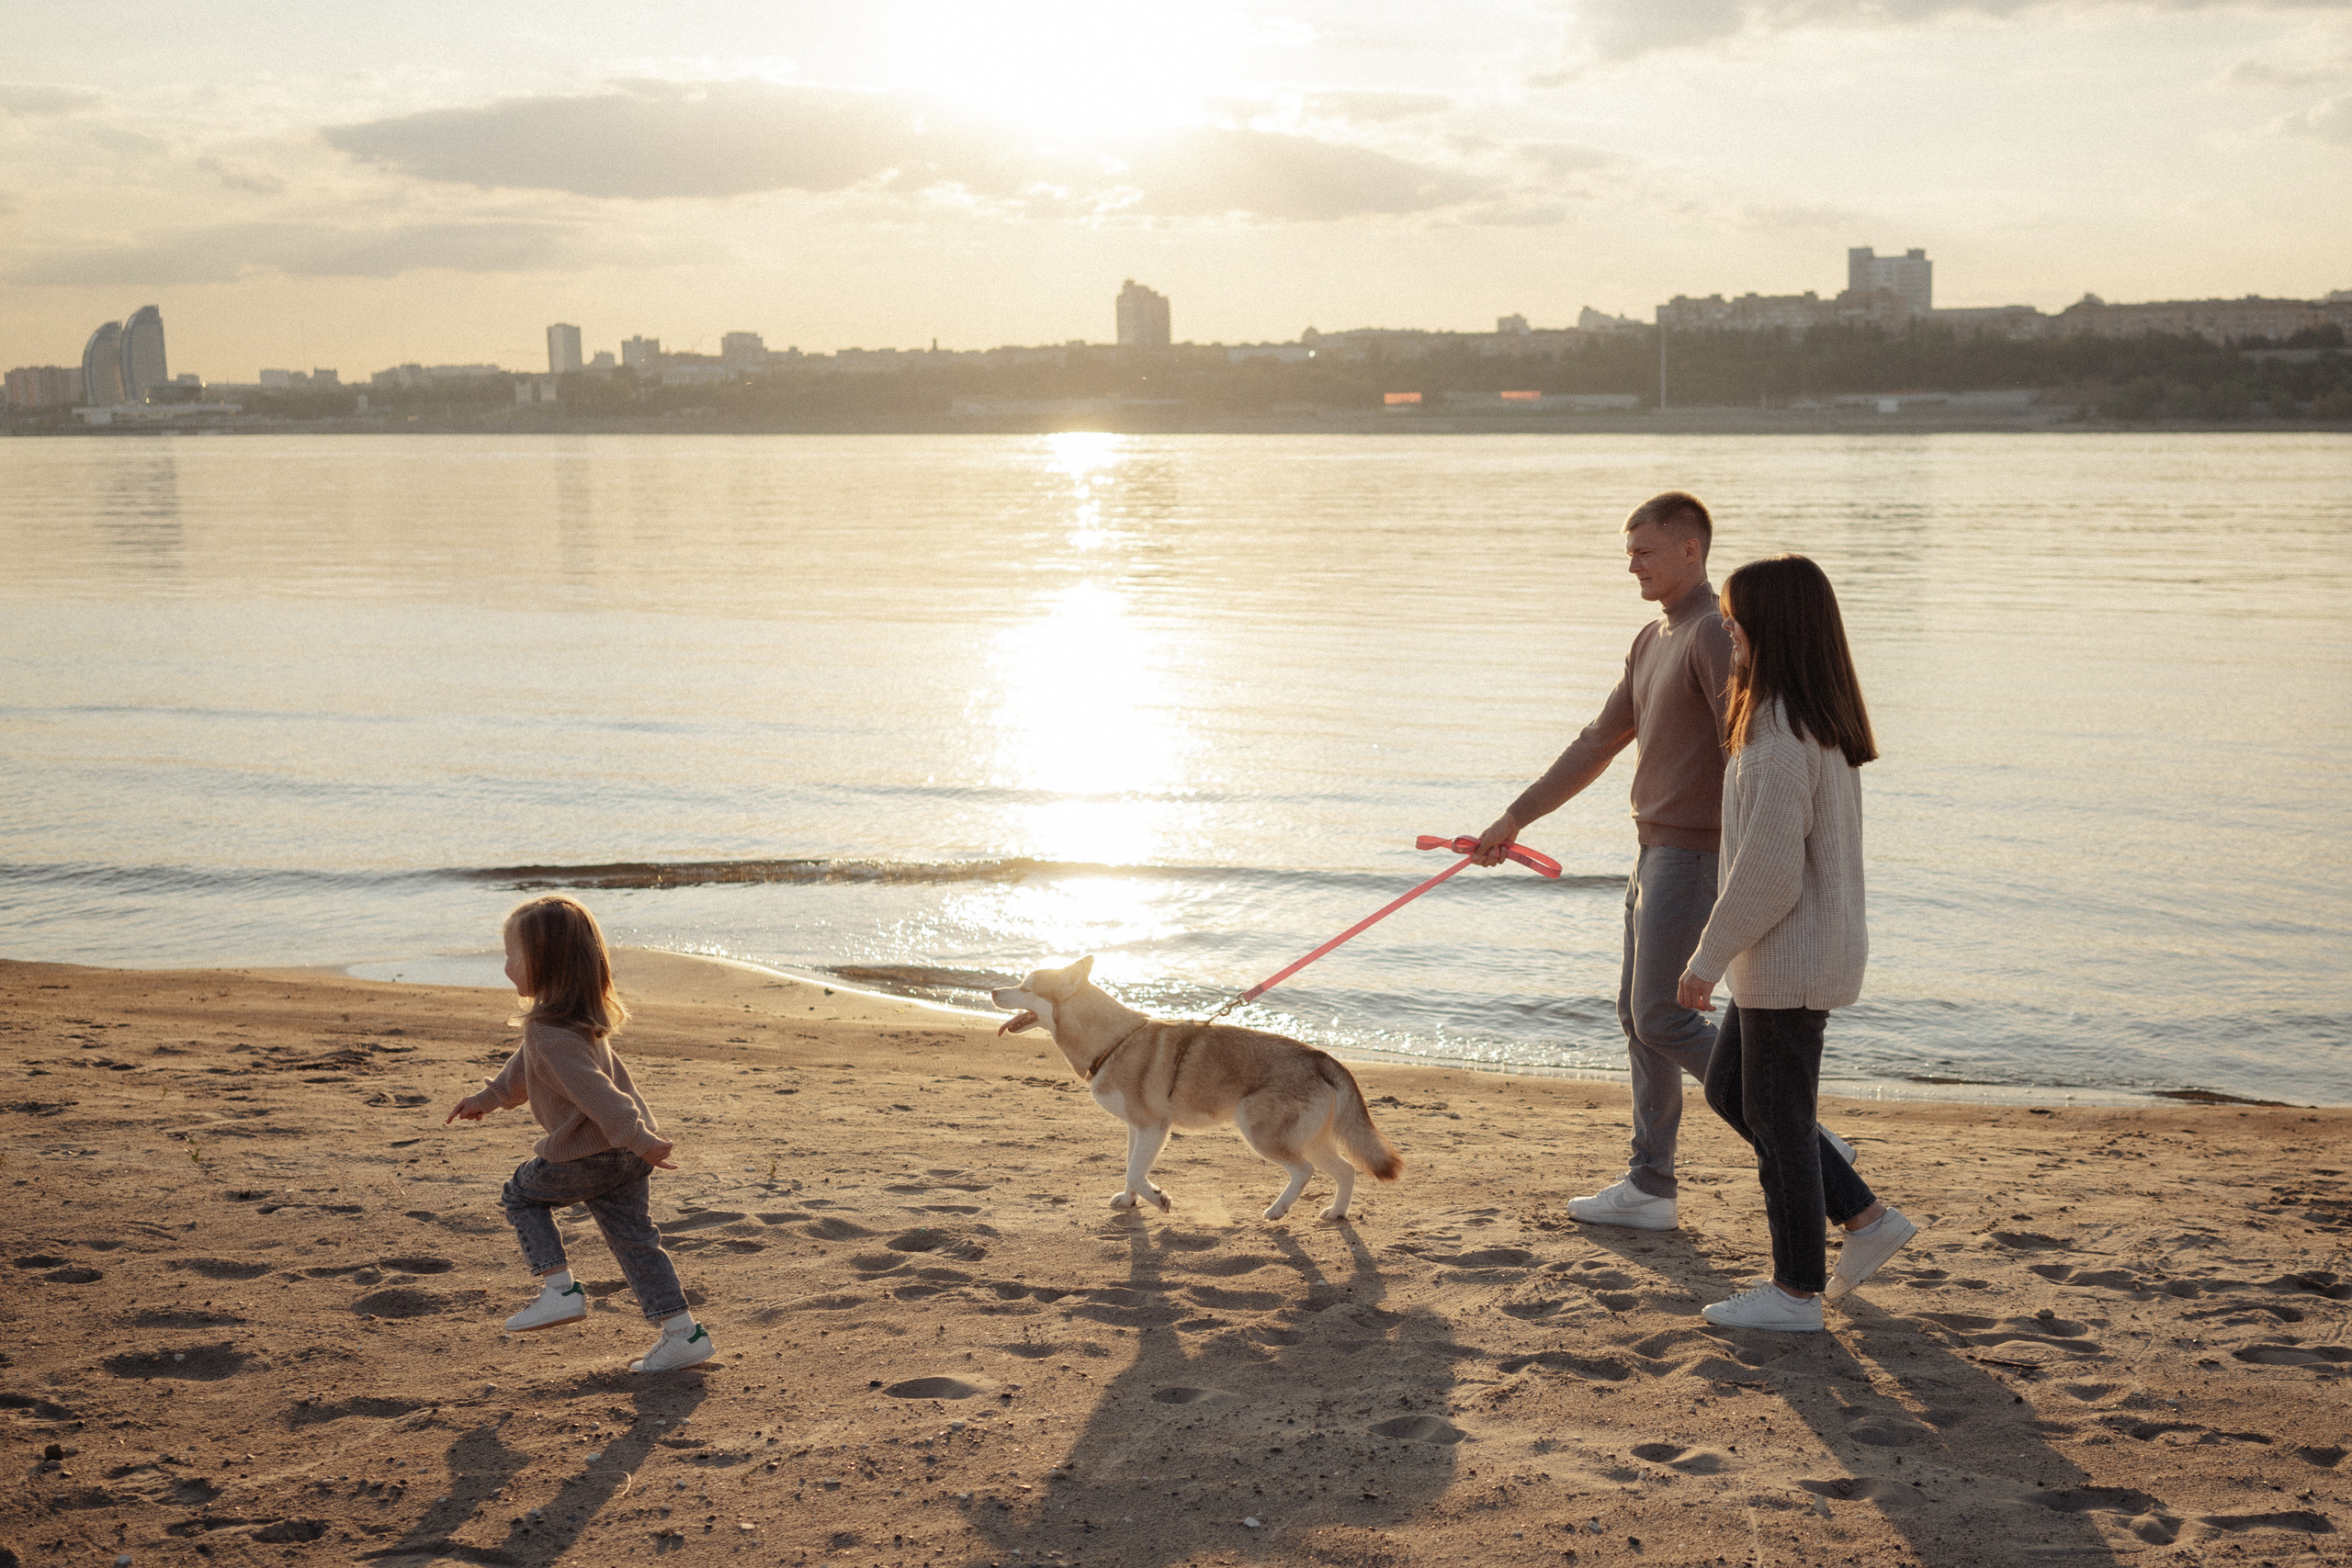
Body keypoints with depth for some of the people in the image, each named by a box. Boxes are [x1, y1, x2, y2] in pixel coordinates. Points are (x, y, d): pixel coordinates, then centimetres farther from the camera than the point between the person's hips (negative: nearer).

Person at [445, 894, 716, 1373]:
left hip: (586, 1155, -8)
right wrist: (489, 1096, 35)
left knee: (521, 1194, 16)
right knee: (633, 1237, 13)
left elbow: (593, 1090, -28)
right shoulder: (580, 1016, 11)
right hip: (627, 1154, 8)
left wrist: (639, 1139, -32)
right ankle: (683, 1333, 10)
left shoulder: (548, 1031, -21)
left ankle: (560, 1288, 9)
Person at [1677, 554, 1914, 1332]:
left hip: (1791, 960, -10)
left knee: (1777, 1117, 3)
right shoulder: (1823, 724, 9)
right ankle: (1866, 1217, 23)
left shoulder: (1781, 738, -23)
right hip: (1813, 947, 10)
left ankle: (1797, 1291, 16)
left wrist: (1708, 958, -15)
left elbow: (1768, 869, -24)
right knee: (1728, 1089, 20)